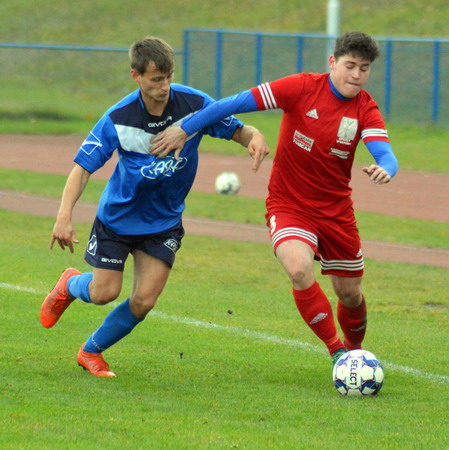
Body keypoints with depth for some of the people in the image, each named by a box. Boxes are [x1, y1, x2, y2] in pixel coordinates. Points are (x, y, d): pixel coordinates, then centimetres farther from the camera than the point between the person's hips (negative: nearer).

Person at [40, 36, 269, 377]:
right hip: (118, 215, -1)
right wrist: (65, 216, -33)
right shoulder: (118, 119, -22)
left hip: (165, 220, 1)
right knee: (104, 292, 0)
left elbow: (236, 129, -7)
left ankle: (92, 352, 18)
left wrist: (254, 136, -33)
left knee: (144, 301, -7)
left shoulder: (194, 104, -18)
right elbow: (83, 166, -19)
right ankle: (70, 285, 38)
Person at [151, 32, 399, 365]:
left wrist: (384, 170, -47)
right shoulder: (303, 88, -15)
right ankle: (336, 349, -15)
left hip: (336, 209, 3)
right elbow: (238, 103, -15)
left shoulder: (365, 109, -7)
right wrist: (184, 130, -15)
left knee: (350, 293, 10)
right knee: (299, 269, -30)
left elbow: (386, 155, -21)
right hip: (288, 205, -3)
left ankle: (354, 349, 42)